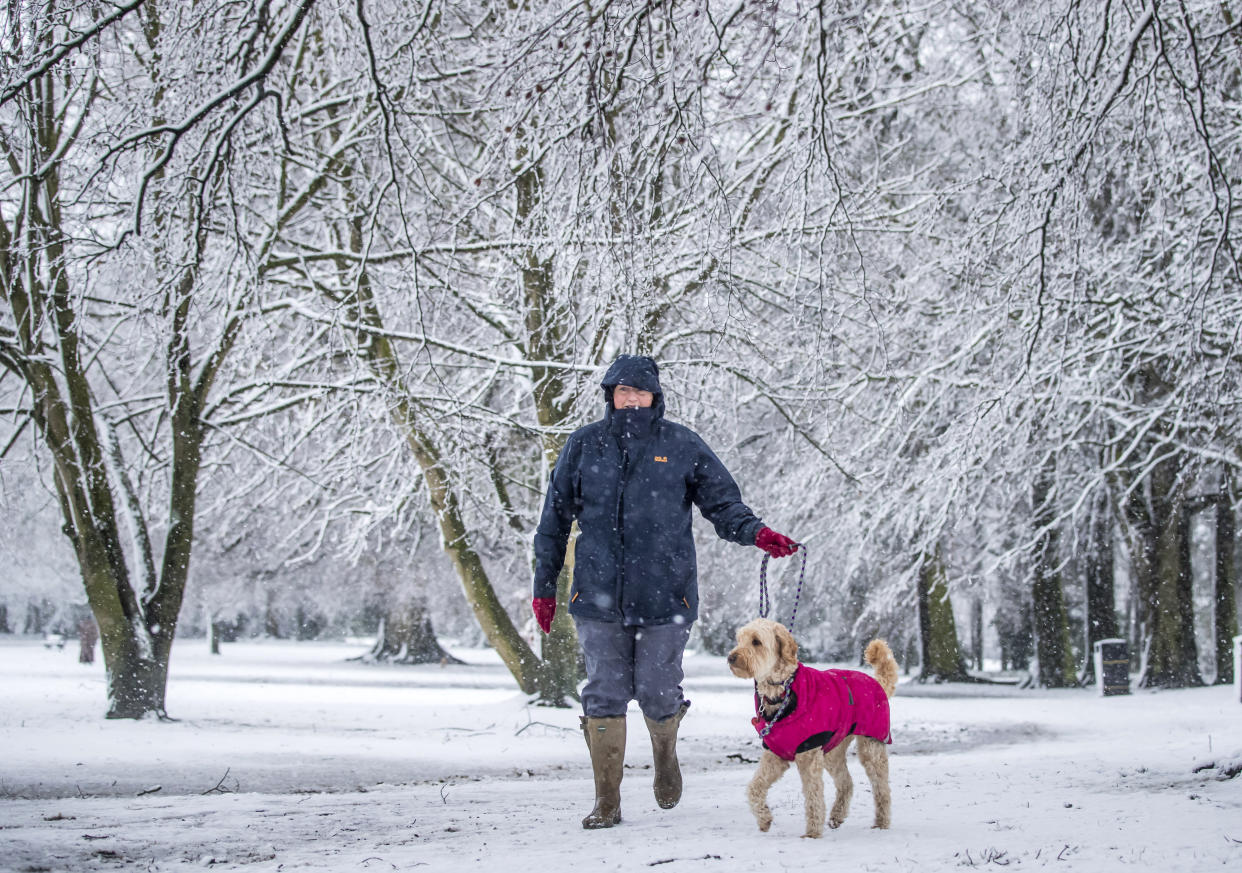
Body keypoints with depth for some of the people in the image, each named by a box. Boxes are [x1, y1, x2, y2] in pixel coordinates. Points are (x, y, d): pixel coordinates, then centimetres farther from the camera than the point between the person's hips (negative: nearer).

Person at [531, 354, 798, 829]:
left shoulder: (681, 445, 4)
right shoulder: (585, 445, 7)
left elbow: (722, 502, 5)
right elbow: (556, 518, 13)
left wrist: (756, 533, -15)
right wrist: (544, 585, 12)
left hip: (664, 594, -1)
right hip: (598, 593, 1)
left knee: (658, 694, 1)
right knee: (604, 695, -1)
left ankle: (665, 754, 35)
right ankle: (607, 802, 9)